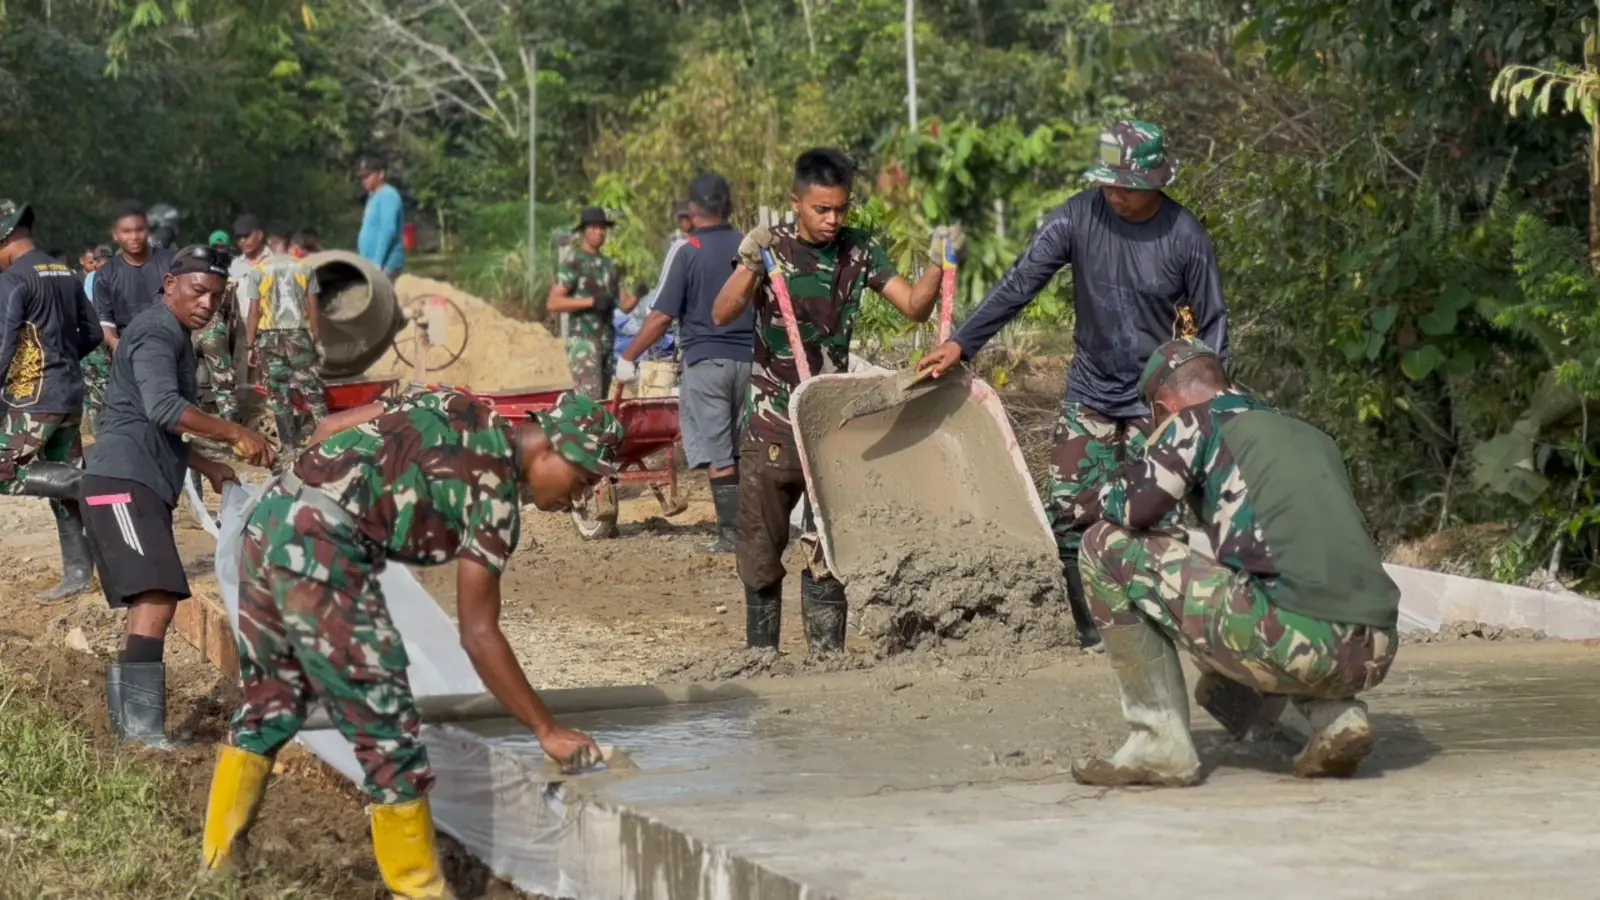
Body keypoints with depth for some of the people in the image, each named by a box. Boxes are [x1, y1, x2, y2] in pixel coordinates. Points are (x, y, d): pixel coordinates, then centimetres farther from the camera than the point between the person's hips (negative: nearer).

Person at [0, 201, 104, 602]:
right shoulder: (65, 273, 12)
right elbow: (92, 333, 16)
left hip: (35, 396, -8)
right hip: (71, 392, 8)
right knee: (61, 481, 10)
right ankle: (78, 573, 9)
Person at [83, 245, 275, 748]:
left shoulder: (175, 338, 24)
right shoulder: (156, 333, -9)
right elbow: (163, 408, -27)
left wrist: (206, 467, 28)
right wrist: (235, 435, -29)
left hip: (143, 486, 11)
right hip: (123, 482, -11)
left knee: (151, 603, 11)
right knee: (157, 598, -21)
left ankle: (127, 720, 14)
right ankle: (142, 727, -26)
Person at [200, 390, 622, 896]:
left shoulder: (458, 409, 16)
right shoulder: (495, 493, -5)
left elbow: (330, 429, 17)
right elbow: (478, 635, -6)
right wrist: (546, 731, -1)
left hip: (269, 517, 9)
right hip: (321, 549, -9)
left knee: (269, 706, 22)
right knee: (387, 735, -1)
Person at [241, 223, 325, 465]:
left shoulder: (258, 272, -3)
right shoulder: (304, 269, 1)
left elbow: (253, 312, -4)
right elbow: (313, 310, 1)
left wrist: (250, 346, 3)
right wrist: (317, 340, 10)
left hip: (270, 338, -1)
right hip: (300, 335, 1)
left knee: (279, 396, 3)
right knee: (313, 391, 5)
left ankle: (288, 450, 2)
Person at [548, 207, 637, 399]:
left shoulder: (611, 266, 17)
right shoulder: (572, 263, -4)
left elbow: (624, 305, 15)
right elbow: (554, 303, -12)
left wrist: (636, 296, -7)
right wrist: (591, 301, -19)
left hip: (607, 342, 7)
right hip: (582, 342, -7)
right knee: (590, 399, -18)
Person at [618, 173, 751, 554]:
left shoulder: (688, 252, -7)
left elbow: (663, 316, -10)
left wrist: (628, 357, -1)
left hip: (705, 361, -4)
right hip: (748, 360, 4)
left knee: (718, 455, -2)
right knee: (742, 451, 12)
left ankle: (731, 533, -4)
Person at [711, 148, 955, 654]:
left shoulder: (860, 251, 3)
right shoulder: (772, 247, -5)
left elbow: (914, 307, 1)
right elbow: (722, 316, -17)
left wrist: (938, 264, -16)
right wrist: (750, 266, -33)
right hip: (772, 423, -1)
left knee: (828, 549, 2)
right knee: (761, 545, 6)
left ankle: (827, 655, 6)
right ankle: (760, 654, 19)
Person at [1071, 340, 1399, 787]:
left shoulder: (1196, 421, 11)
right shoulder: (1312, 437, 29)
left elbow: (1134, 509, 1)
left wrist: (1109, 491, 26)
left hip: (1293, 641, -7)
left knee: (1107, 547, 10)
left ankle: (1162, 742, 6)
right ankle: (1336, 713, 14)